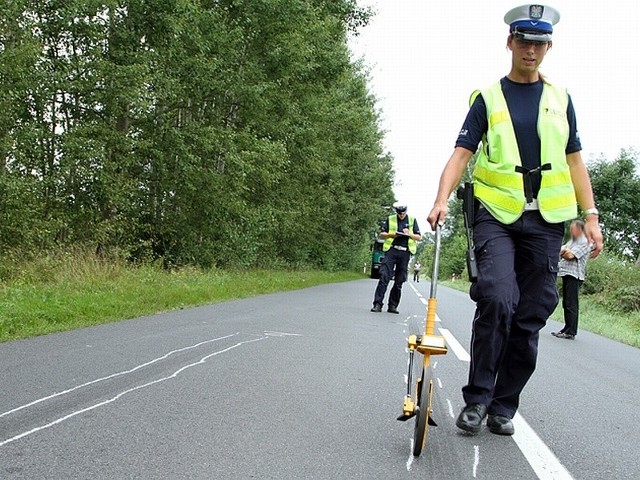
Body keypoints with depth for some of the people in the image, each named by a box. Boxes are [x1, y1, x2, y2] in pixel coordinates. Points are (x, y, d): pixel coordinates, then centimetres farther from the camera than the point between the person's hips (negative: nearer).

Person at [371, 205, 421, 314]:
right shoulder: (390, 219, 10)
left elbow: (419, 237, 11)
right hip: (391, 250, -1)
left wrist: (409, 234, -9)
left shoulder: (412, 220, 12)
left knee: (399, 281, 2)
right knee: (384, 277, -12)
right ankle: (377, 304, -13)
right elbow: (381, 234, 11)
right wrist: (392, 234, -8)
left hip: (405, 253, 1)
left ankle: (393, 306, 8)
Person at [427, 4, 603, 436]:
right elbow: (462, 154, -1)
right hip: (497, 215, -3)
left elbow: (574, 161, 15)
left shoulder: (560, 98, 15)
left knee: (530, 318, 3)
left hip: (546, 221, 3)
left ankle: (504, 406, 15)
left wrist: (590, 214, 6)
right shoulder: (488, 98, 8)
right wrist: (442, 199, -18)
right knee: (497, 300, -22)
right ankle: (477, 397, -7)